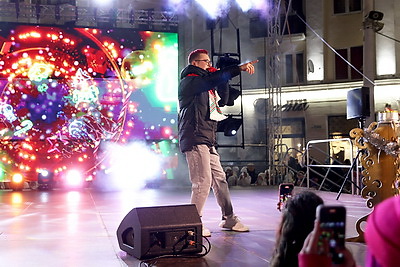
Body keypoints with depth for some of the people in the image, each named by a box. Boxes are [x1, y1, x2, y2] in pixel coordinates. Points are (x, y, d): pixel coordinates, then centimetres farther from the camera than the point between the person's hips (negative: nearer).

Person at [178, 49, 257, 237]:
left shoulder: (204, 84, 25)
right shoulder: (189, 81, -5)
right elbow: (213, 80, -21)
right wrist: (239, 68, -25)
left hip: (207, 140, 10)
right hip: (195, 139, -9)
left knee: (219, 179, 10)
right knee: (203, 181, -11)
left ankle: (229, 219, 18)